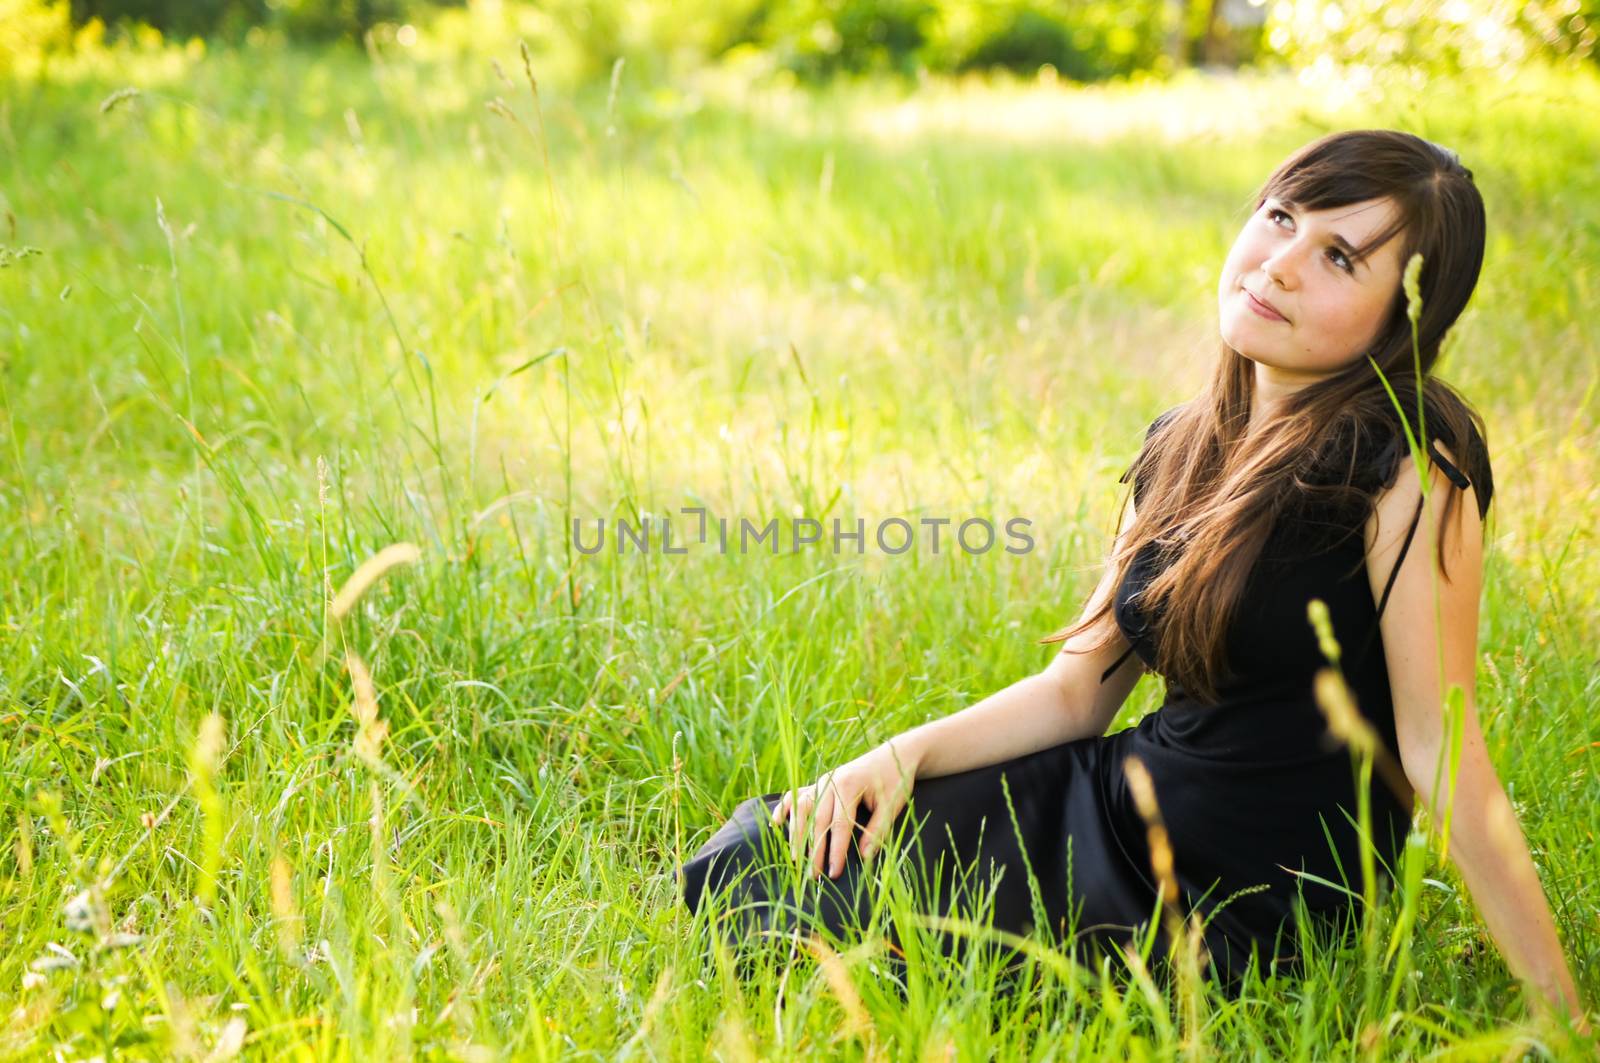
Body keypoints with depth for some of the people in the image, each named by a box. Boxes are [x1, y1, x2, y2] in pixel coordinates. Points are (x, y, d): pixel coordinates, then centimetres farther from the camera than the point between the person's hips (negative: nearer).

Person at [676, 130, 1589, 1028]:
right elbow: (1076, 689, 9)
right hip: (1118, 798, 7)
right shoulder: (1181, 449, 6)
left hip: (1240, 913, -7)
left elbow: (1441, 752, -15)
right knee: (754, 854, 1)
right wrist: (903, 755, -5)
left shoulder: (1410, 467, -17)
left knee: (786, 924, -9)